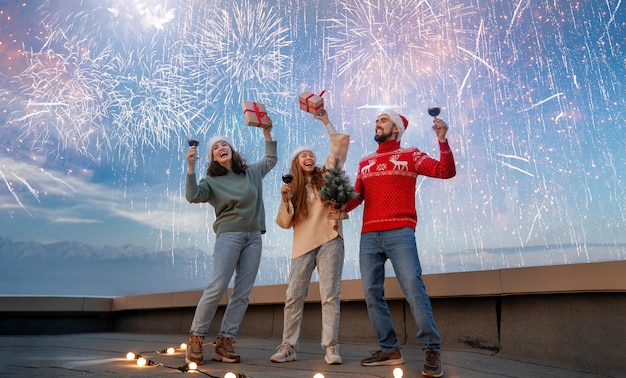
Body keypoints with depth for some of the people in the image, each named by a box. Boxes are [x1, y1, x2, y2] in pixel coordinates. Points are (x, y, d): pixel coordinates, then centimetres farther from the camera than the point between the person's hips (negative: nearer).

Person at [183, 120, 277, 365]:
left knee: (243, 292, -3)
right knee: (217, 287, -15)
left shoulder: (252, 173, 15)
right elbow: (193, 196, -12)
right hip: (228, 235, -3)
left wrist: (267, 134, 21)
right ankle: (196, 338, -2)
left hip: (253, 237, 4)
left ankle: (224, 343, 1)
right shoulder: (212, 181, 5)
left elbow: (271, 160, 29)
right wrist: (190, 167, -19)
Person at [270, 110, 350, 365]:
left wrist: (326, 122, 10)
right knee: (294, 296, -1)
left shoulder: (326, 175, 12)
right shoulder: (293, 188, 14)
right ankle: (288, 347, 5)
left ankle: (331, 347, -1)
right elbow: (285, 223, 7)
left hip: (329, 241, -1)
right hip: (303, 246, 2)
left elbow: (341, 143, 9)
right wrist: (285, 200, -8)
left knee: (330, 294, -4)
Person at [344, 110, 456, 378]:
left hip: (399, 233, -5)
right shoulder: (364, 163, 21)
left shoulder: (410, 156, 9)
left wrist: (443, 140, -13)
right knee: (372, 293, 3)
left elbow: (446, 171, -1)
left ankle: (432, 350, -4)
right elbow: (357, 196, 18)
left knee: (413, 287, -13)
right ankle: (389, 350, 12)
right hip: (369, 235, 5)